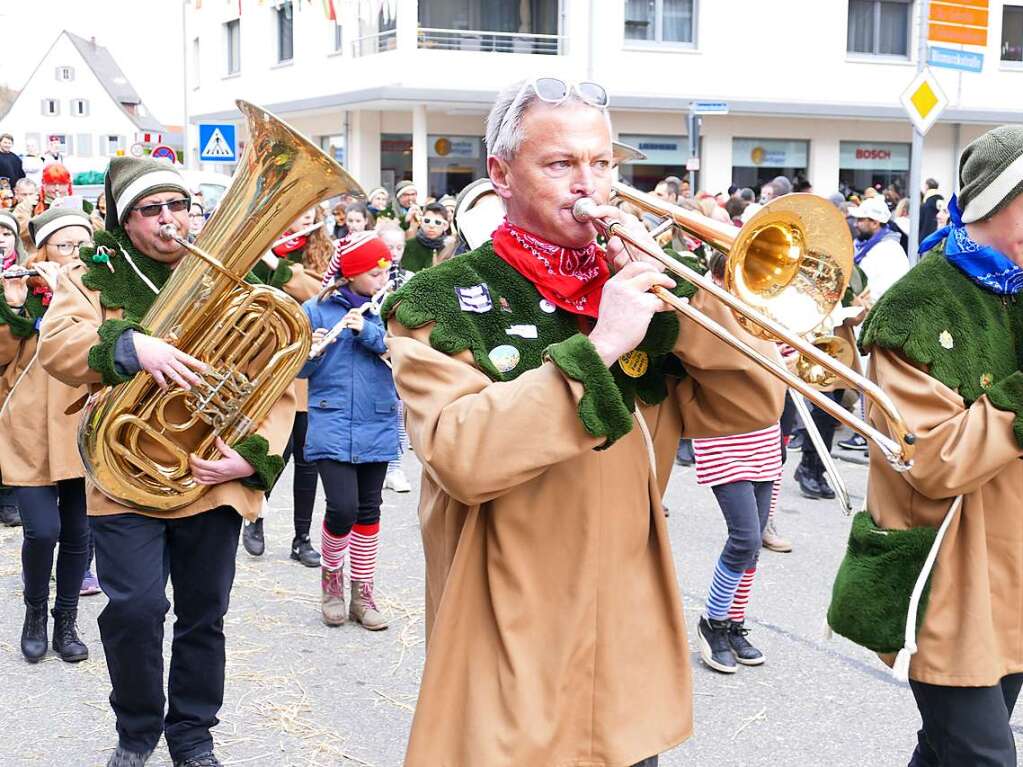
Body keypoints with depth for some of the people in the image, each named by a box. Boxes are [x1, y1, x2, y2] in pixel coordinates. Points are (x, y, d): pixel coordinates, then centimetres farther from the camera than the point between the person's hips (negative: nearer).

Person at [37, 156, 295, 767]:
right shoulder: (98, 275, 3)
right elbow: (57, 343, -15)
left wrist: (253, 456, -14)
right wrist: (132, 346, -33)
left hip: (213, 482, 2)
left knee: (204, 616, 10)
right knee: (135, 611, -9)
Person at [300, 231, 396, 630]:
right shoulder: (316, 309, -1)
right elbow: (298, 368, 0)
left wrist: (367, 331, -18)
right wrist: (312, 352, -21)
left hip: (377, 427, 3)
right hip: (332, 423, -3)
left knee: (368, 511, 9)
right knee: (342, 507, -13)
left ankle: (362, 593, 22)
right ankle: (331, 575, 15)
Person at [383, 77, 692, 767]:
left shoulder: (630, 287, 8)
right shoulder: (441, 302, -7)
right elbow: (462, 459, -24)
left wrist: (669, 293, -12)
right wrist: (596, 347, -26)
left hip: (631, 644, 5)